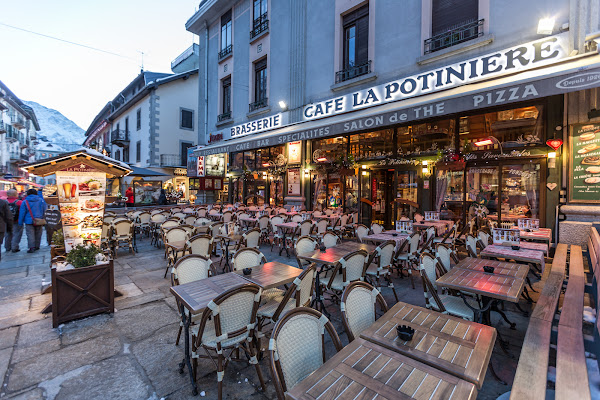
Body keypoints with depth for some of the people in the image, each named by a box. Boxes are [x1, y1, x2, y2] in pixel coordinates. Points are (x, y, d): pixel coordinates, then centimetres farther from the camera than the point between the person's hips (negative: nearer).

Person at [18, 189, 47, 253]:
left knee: (30, 234, -2)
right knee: (38, 234, 11)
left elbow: (22, 213, -1)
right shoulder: (41, 201, 3)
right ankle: (37, 246, 18)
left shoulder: (25, 202, -3)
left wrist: (20, 222, 5)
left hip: (29, 221, -2)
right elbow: (45, 211, 6)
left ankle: (32, 247, -8)